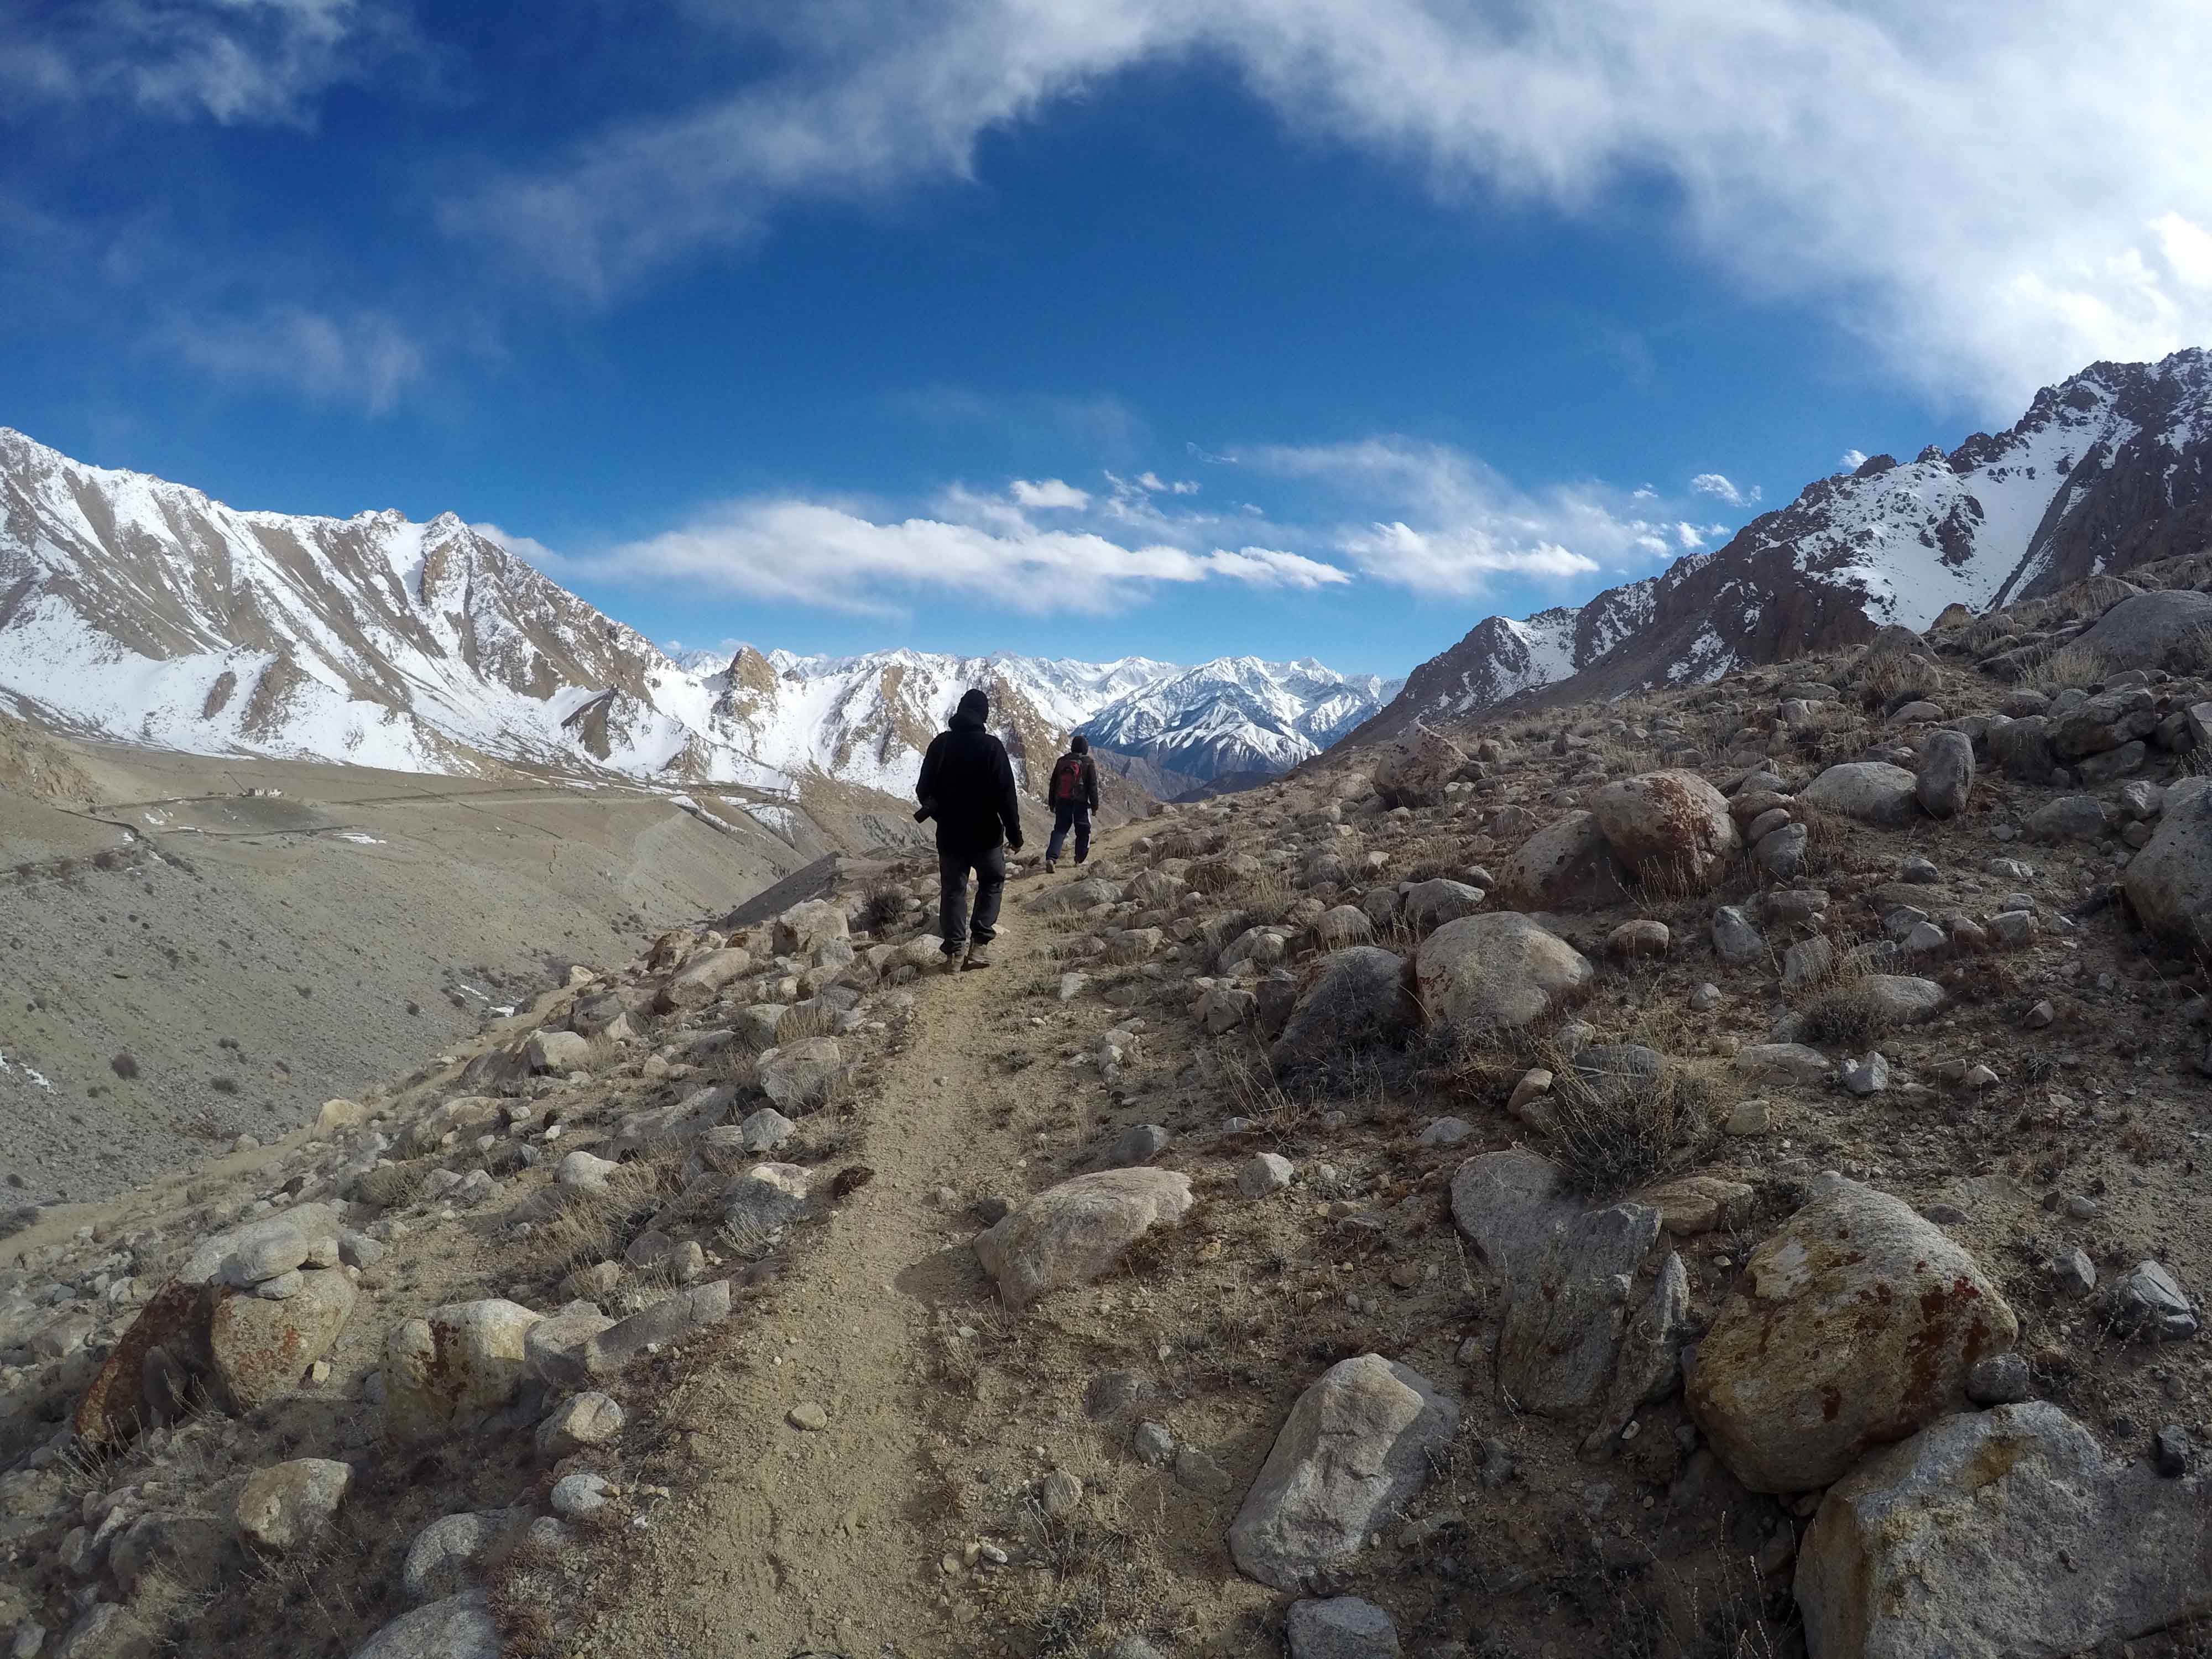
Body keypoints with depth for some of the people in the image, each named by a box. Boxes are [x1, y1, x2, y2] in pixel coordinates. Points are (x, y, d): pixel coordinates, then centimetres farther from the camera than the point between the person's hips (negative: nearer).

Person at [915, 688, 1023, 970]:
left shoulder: (940, 743, -1)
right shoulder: (991, 746, -12)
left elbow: (923, 790, 6)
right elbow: (1006, 794, -13)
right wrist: (1014, 832, -5)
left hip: (949, 834, 3)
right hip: (985, 834, -3)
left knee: (953, 890, 11)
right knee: (992, 883, 15)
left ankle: (954, 951, 7)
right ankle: (980, 944, 4)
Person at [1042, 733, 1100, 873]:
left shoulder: (1061, 761, 7)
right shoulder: (1088, 763, -5)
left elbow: (1053, 784, 11)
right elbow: (1093, 786, -6)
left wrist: (1052, 804, 19)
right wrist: (1095, 805, 0)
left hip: (1062, 802, 3)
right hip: (1081, 803, -3)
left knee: (1060, 830, 3)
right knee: (1083, 831, 14)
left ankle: (1051, 858, -17)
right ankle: (1079, 860, 20)